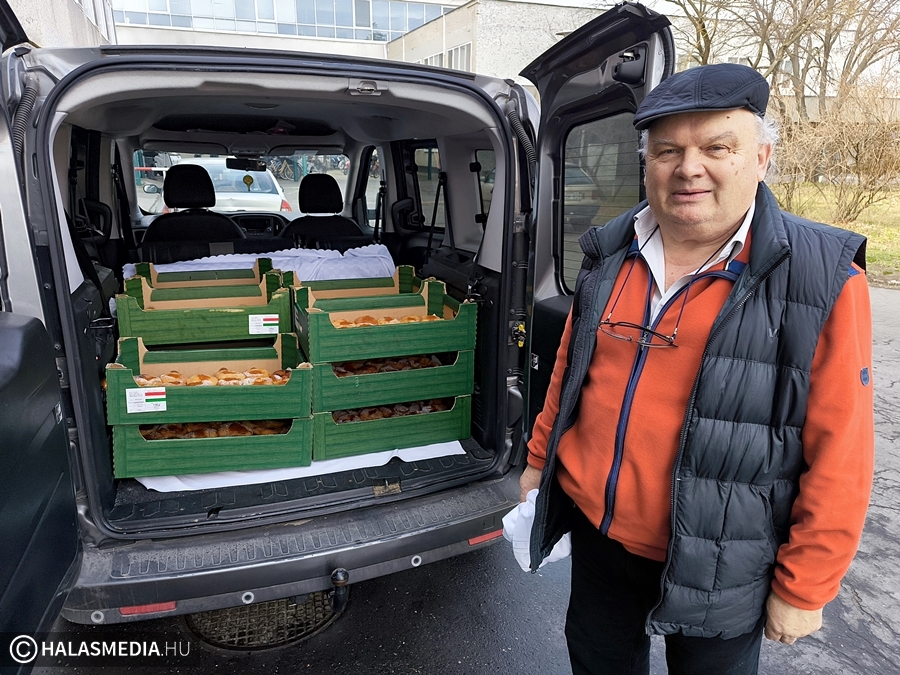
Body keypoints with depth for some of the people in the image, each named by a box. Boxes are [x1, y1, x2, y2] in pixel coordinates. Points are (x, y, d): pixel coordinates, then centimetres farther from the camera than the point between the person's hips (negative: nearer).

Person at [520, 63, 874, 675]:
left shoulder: (823, 280, -15)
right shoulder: (610, 255, -1)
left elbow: (838, 458, -13)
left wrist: (803, 589, -9)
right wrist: (540, 459, 14)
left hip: (717, 564, -3)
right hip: (596, 529, 4)